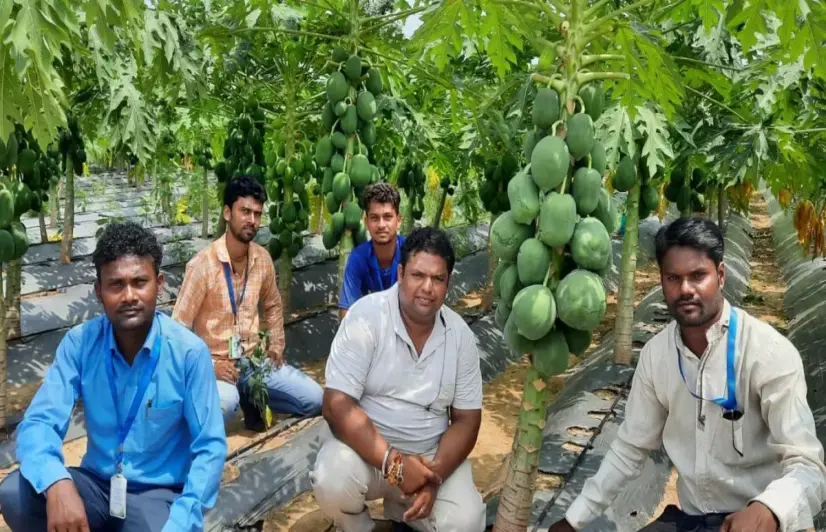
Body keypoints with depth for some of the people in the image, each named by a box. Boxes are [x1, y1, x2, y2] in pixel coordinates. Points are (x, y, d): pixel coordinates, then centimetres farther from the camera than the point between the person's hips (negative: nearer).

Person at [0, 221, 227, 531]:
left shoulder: (189, 352, -16)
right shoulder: (79, 343, -7)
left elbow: (210, 447, -14)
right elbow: (38, 422, -13)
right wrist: (56, 482, -35)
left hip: (158, 492, -3)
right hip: (97, 483, 3)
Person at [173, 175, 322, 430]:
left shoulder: (263, 259, 1)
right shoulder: (203, 264, -17)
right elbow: (179, 326, -13)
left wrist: (277, 344, 7)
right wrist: (209, 365, -21)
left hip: (255, 359, 5)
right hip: (215, 362, -5)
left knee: (314, 399, -6)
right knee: (224, 404, -38)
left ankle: (253, 400, 13)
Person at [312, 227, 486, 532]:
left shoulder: (460, 335, -4)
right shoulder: (366, 315, -16)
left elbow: (466, 419, 0)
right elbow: (337, 405, -21)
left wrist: (434, 474, -17)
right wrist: (393, 463, -28)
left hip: (431, 455, 3)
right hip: (366, 447, -2)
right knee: (332, 481, -33)